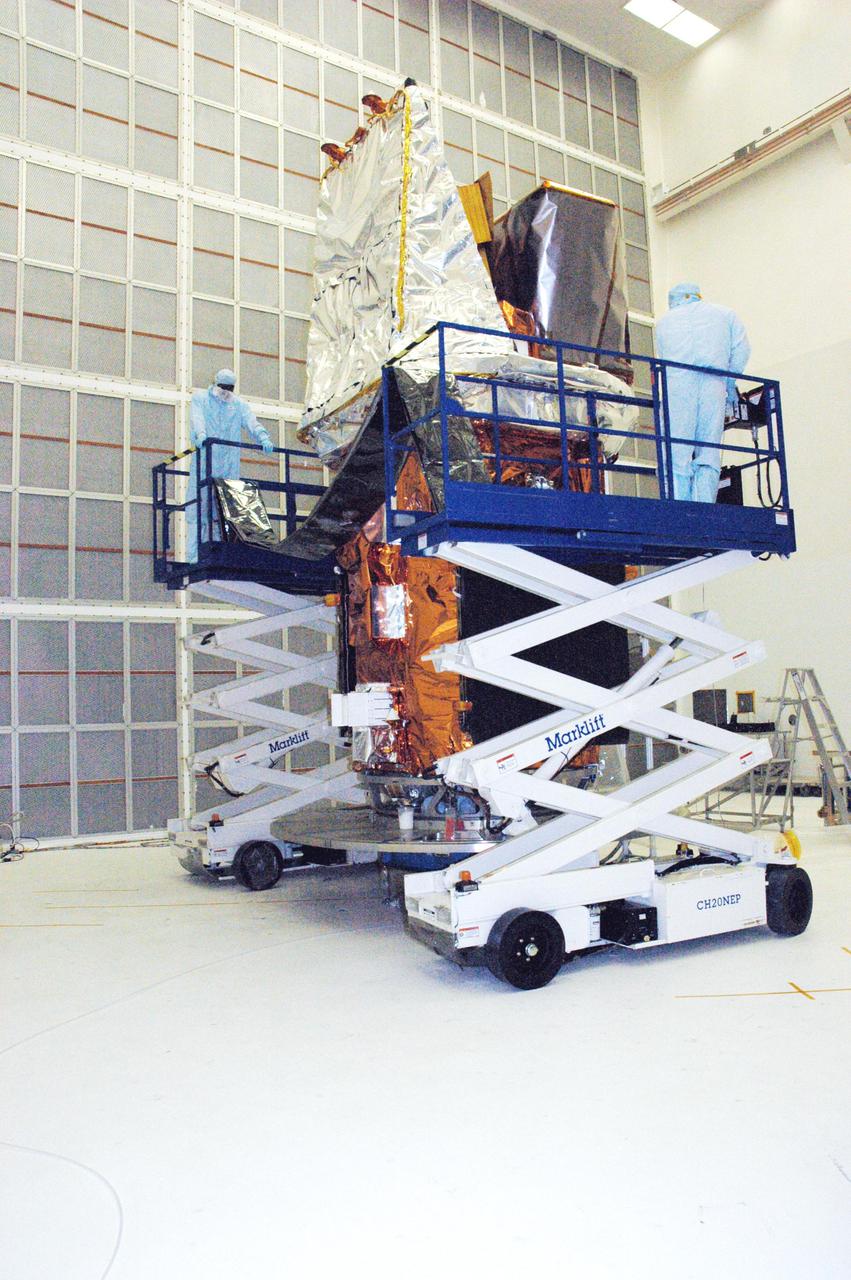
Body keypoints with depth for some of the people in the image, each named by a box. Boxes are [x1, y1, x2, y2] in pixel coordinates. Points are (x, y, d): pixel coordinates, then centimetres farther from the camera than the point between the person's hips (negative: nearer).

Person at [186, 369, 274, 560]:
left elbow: (251, 423, 2)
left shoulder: (239, 404, 19)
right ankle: (194, 555, -9)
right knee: (199, 507, -8)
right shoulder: (200, 398, 11)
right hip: (204, 463, -3)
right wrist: (200, 434, -31)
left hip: (229, 466, 3)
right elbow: (197, 419, -8)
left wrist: (263, 437, -20)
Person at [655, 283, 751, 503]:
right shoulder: (725, 314, 23)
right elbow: (741, 349, 9)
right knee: (708, 457, -2)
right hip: (712, 386, 0)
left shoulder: (665, 321, 26)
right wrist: (730, 383, 17)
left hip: (677, 387, 0)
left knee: (676, 456, -8)